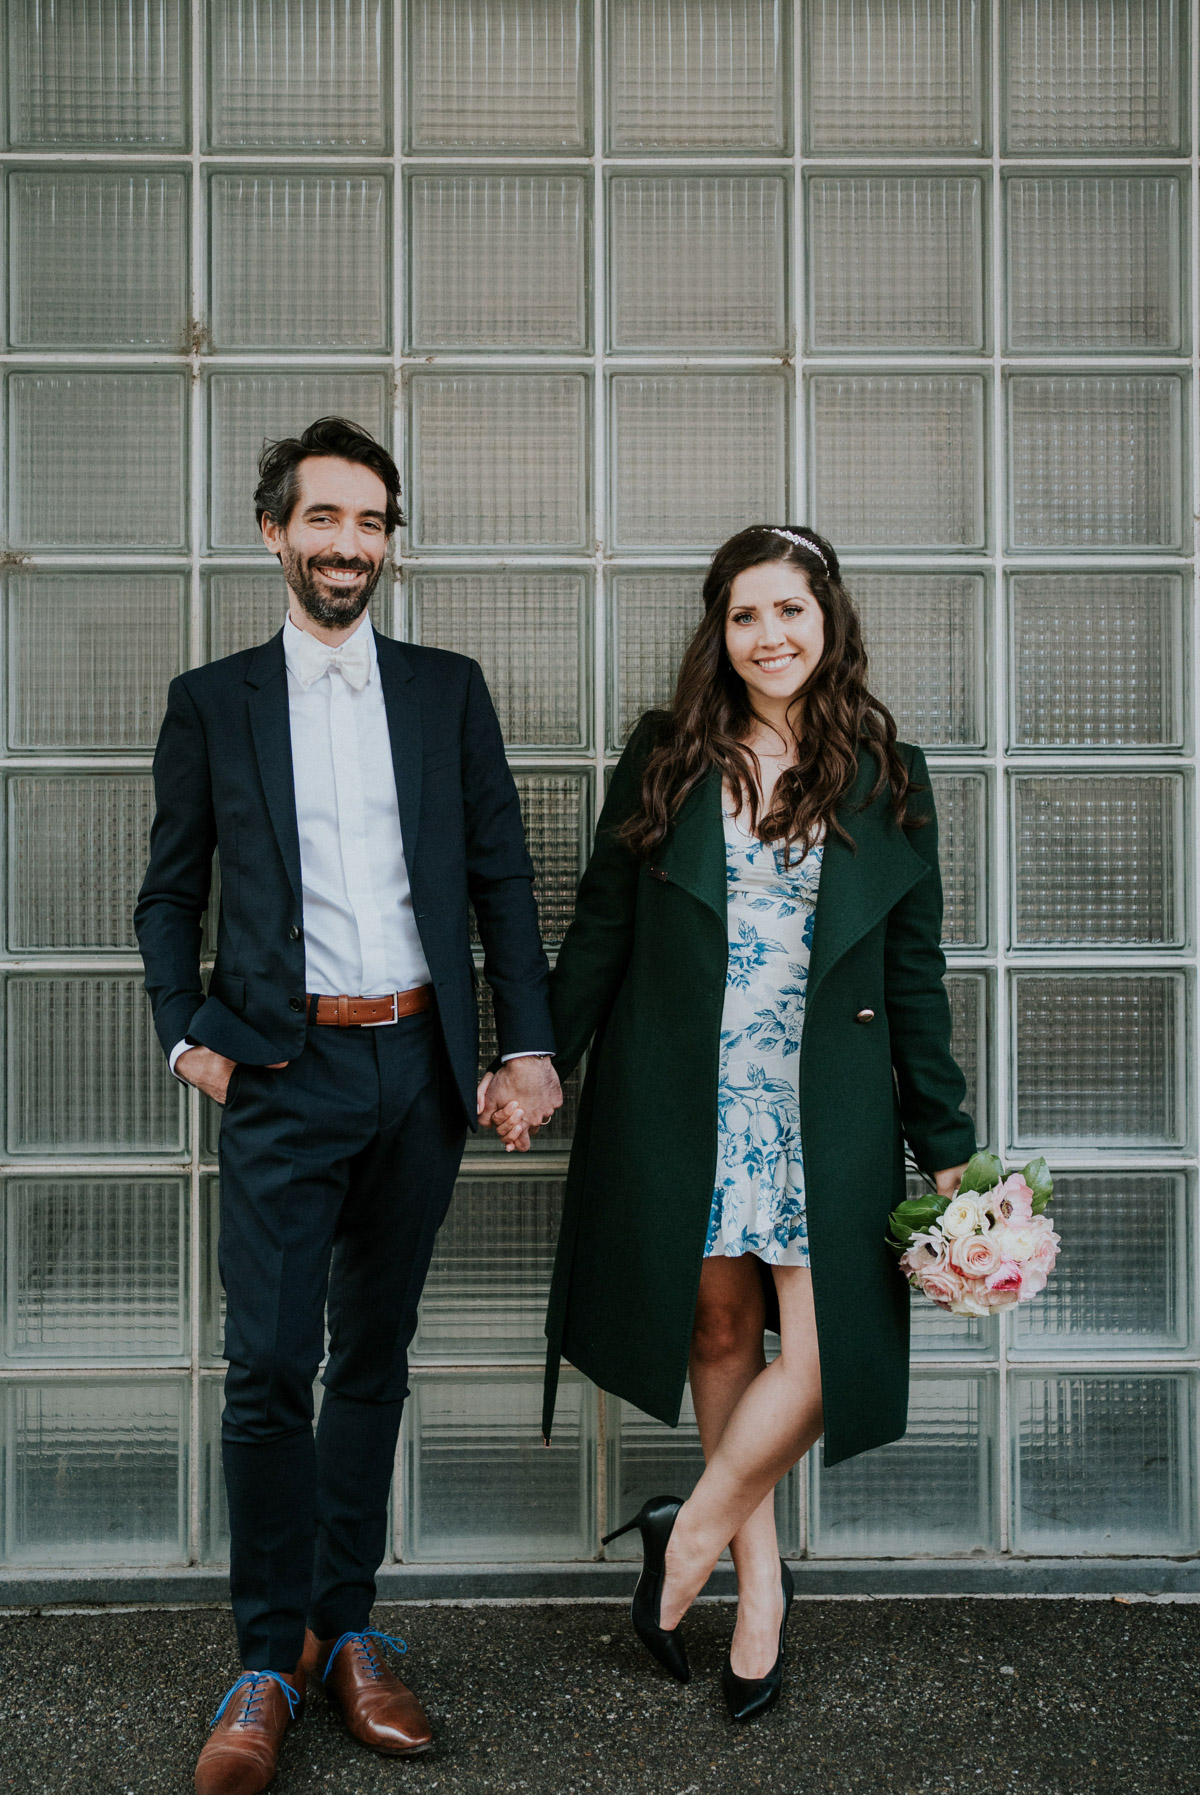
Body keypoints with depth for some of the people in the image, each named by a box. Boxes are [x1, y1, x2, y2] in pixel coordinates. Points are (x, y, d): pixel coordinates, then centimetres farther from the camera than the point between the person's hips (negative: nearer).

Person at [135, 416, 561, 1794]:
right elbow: (169, 888, 11)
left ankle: (347, 1631, 26)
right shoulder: (211, 701, 6)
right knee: (268, 1367, -4)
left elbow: (502, 875, 8)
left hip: (420, 1069, 2)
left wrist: (527, 1042, 0)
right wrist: (187, 1033, -2)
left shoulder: (448, 691, 9)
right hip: (286, 1073, -1)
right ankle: (268, 1665, 14)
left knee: (375, 1358, 11)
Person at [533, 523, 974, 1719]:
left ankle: (694, 1535, 17)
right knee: (719, 1331, 8)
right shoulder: (662, 762, 5)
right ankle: (759, 1576, 26)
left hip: (825, 1106, 0)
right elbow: (599, 932, 8)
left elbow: (914, 975, 6)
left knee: (824, 1351, -7)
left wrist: (945, 1145, 5)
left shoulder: (886, 780, 5)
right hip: (684, 1102, 0)